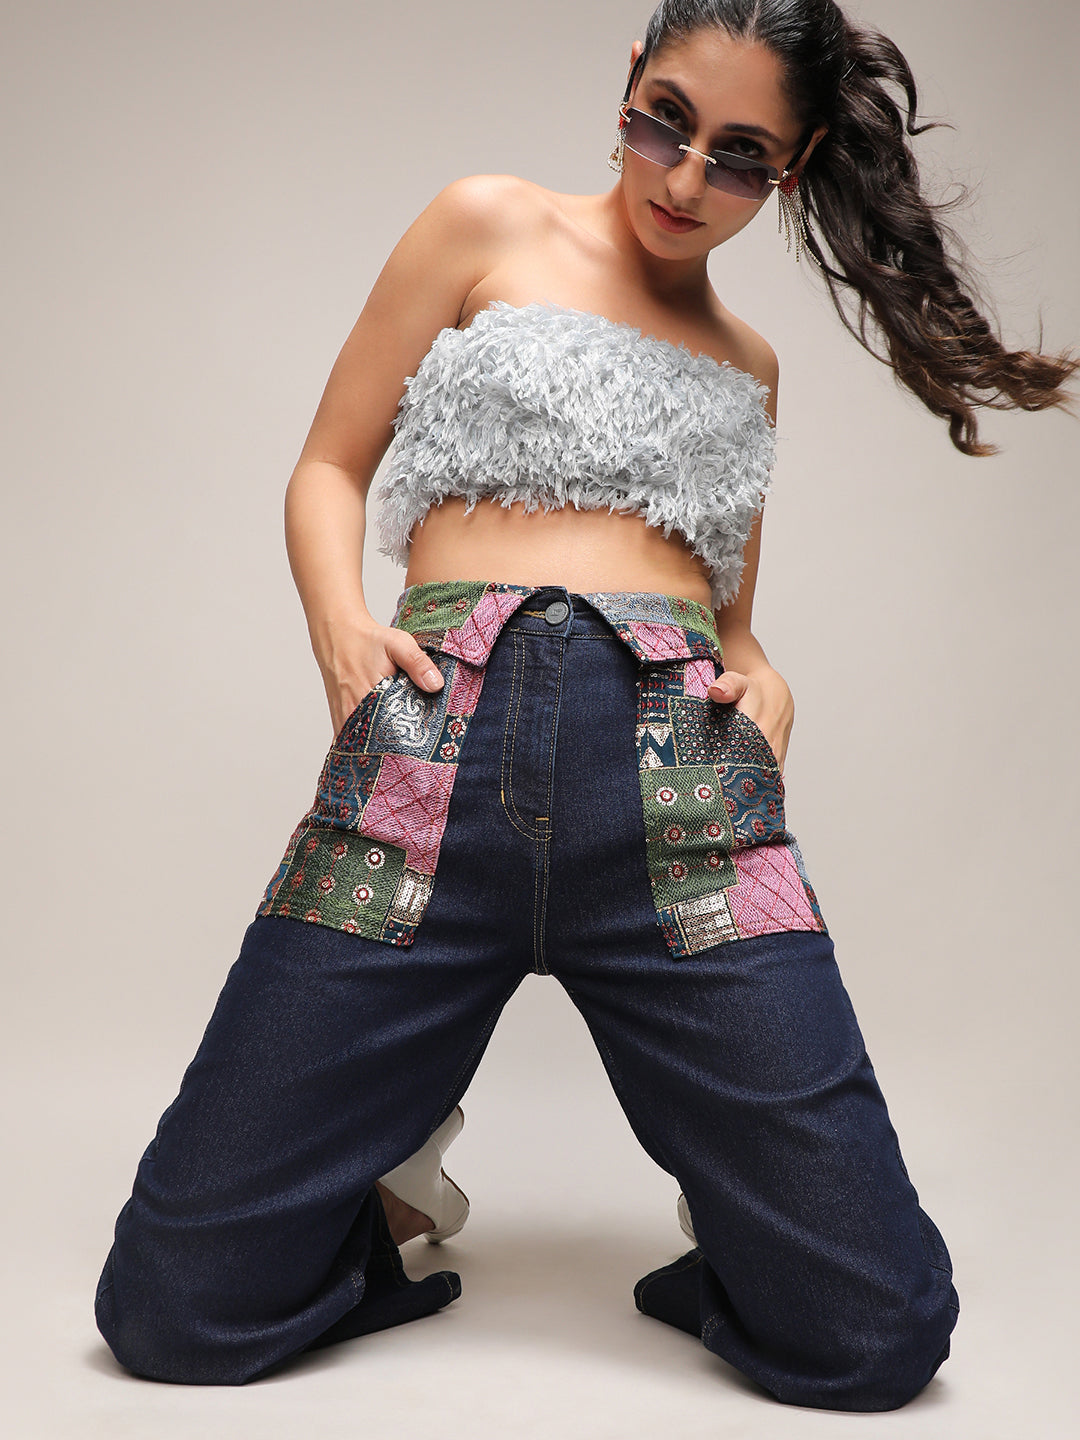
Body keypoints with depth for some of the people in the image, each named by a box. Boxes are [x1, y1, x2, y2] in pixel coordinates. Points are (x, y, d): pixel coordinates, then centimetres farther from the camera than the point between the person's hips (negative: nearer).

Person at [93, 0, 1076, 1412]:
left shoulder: (750, 364, 26)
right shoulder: (490, 225, 17)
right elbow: (330, 467, 14)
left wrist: (766, 680, 3)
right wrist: (340, 624, -6)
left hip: (681, 767, 2)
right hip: (440, 737, -1)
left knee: (875, 1339, -7)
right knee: (181, 1314, -3)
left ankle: (731, 1219, 25)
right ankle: (403, 1155, 25)